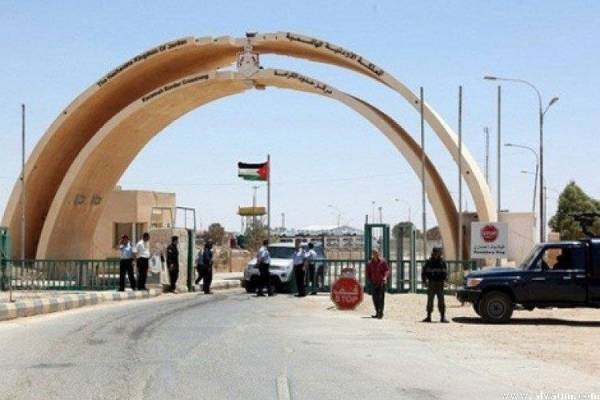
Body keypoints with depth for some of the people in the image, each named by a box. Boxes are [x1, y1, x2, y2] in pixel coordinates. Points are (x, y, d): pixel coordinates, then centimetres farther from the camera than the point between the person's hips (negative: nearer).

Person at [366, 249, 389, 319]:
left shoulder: (383, 261, 0)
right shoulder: (370, 263, 8)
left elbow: (387, 270, -3)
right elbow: (368, 273, 14)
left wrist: (385, 277, -21)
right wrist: (370, 281, 4)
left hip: (381, 283, -3)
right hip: (374, 283, 4)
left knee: (381, 298, -9)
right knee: (375, 299, 5)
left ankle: (380, 313, -10)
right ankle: (377, 313, 15)